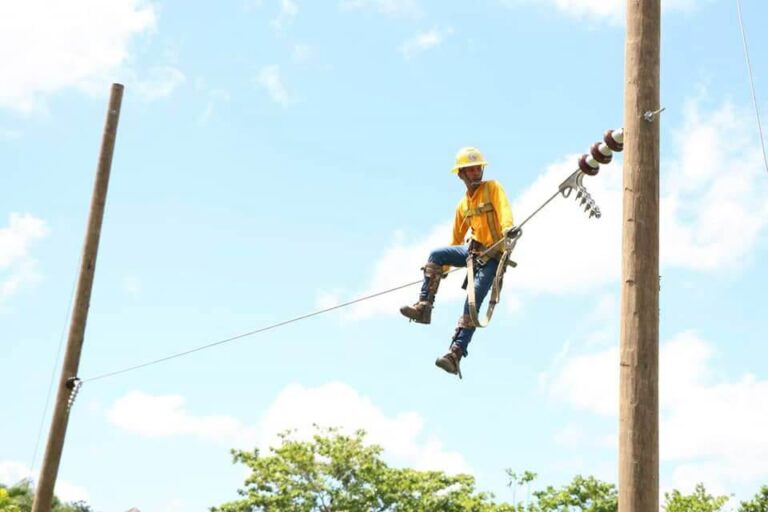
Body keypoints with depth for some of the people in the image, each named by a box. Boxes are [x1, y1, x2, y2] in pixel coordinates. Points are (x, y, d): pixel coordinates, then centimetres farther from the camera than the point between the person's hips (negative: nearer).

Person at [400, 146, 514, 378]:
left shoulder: (493, 188, 0)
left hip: (493, 255, -5)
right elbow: (456, 239, 25)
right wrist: (444, 268, 26)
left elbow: (504, 208, -20)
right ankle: (424, 306, -21)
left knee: (473, 300, -17)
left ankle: (456, 353, -22)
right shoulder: (463, 205, 17)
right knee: (436, 254, -19)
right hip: (473, 250, 6)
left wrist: (508, 228, -42)